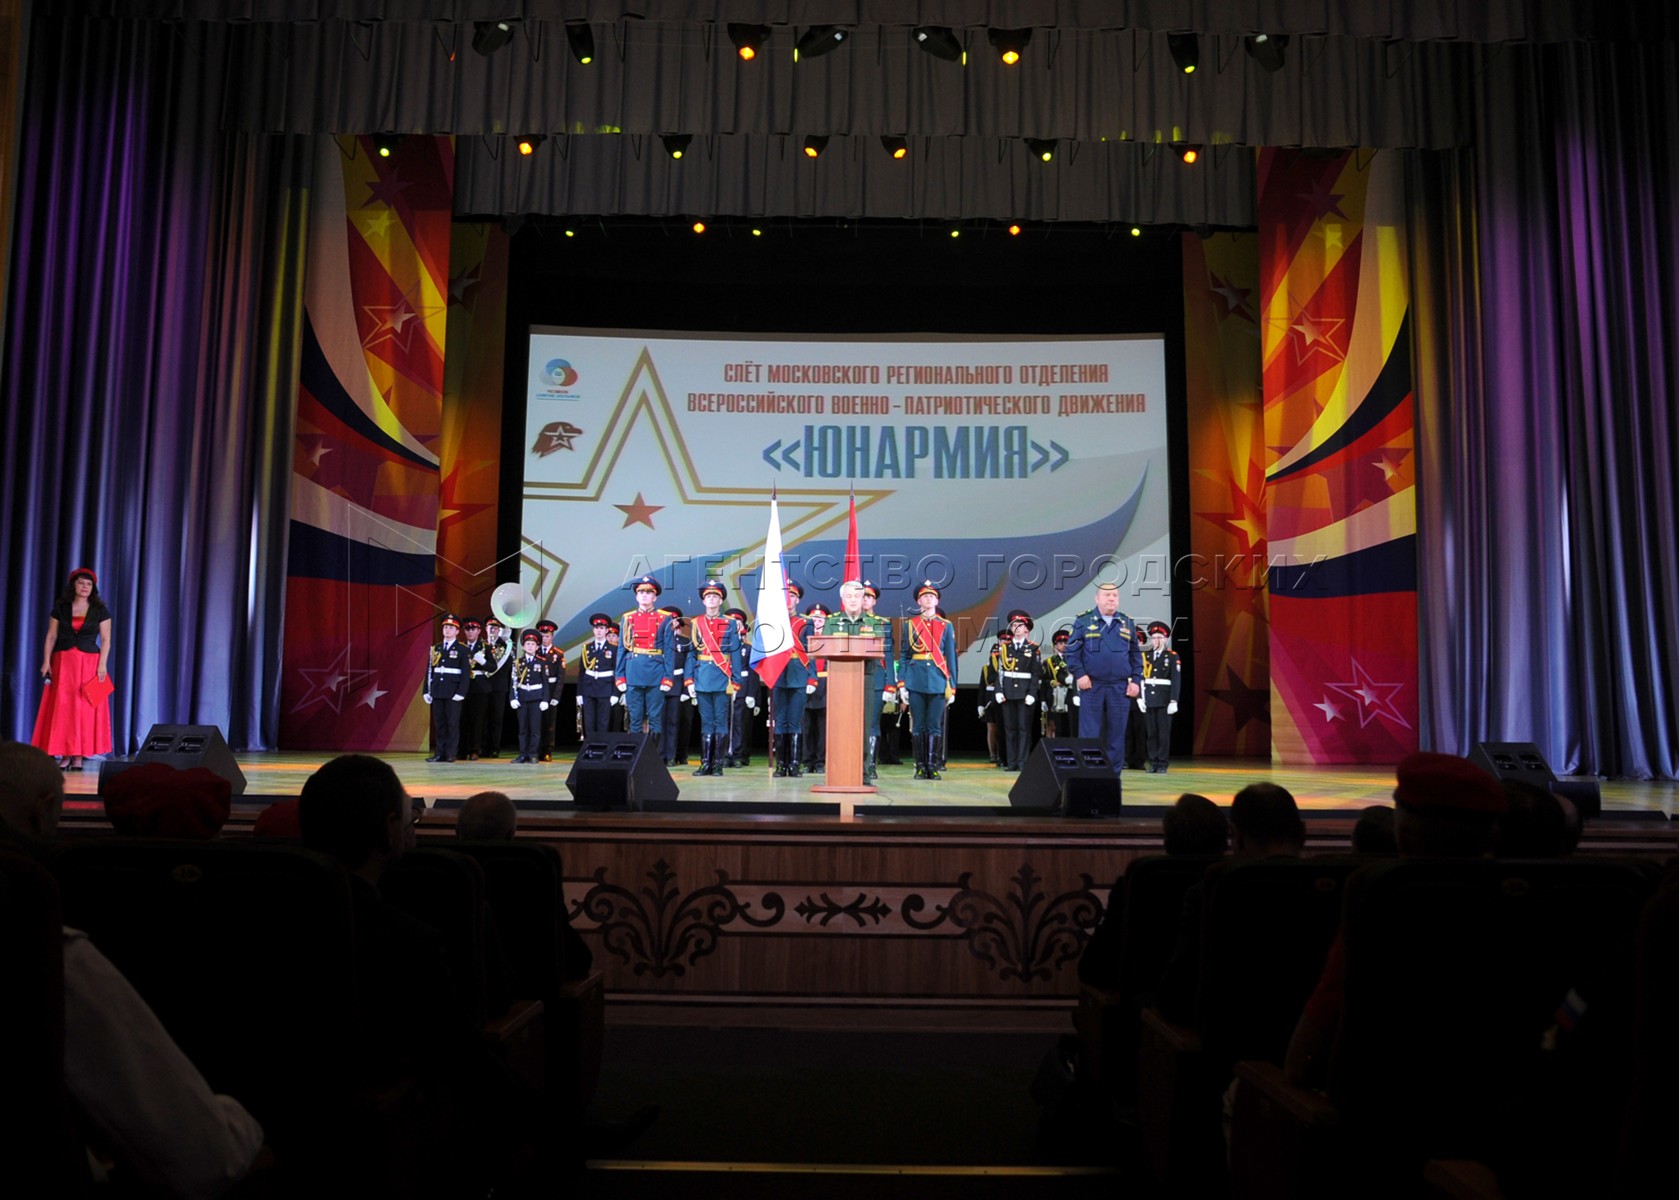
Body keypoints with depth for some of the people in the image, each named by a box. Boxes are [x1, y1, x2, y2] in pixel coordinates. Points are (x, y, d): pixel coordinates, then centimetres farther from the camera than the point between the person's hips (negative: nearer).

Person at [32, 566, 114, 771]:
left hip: (89, 664, -2)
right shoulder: (60, 608, 7)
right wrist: (46, 661, -3)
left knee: (84, 708, -3)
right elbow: (51, 637, 6)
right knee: (61, 708, -1)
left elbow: (105, 640, 0)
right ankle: (65, 755, 3)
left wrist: (102, 664, -10)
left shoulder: (100, 610, 3)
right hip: (62, 663, 2)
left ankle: (78, 756, -1)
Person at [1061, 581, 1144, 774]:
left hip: (1120, 688, 3)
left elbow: (1136, 655, 12)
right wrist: (1079, 674, -11)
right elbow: (1072, 651, -1)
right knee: (1089, 735, 0)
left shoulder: (1127, 623, 10)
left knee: (1116, 735, 6)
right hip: (1091, 686, -3)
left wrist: (1135, 680, 3)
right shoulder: (1083, 621, 1)